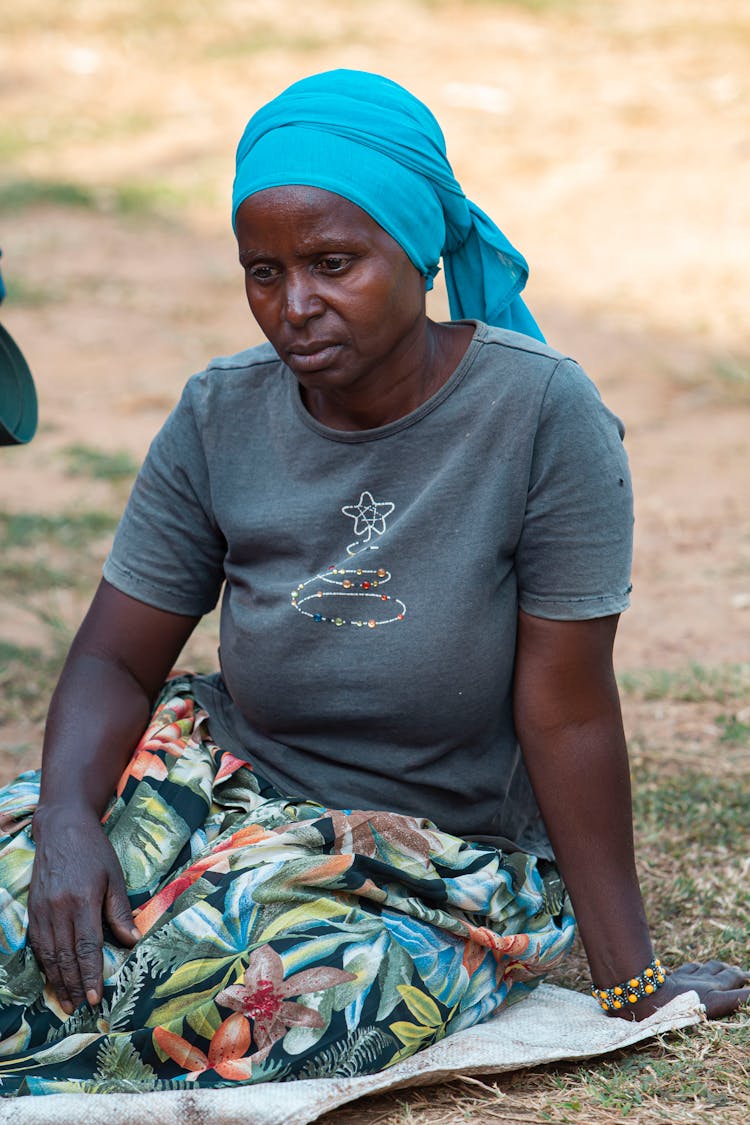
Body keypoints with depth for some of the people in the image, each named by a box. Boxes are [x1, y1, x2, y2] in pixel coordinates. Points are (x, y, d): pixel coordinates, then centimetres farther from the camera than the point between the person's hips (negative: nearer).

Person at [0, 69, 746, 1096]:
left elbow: (566, 714, -15)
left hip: (443, 867, -3)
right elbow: (117, 661, -1)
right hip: (226, 776, 4)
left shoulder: (541, 415, -17)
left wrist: (633, 981, -12)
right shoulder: (220, 418, -4)